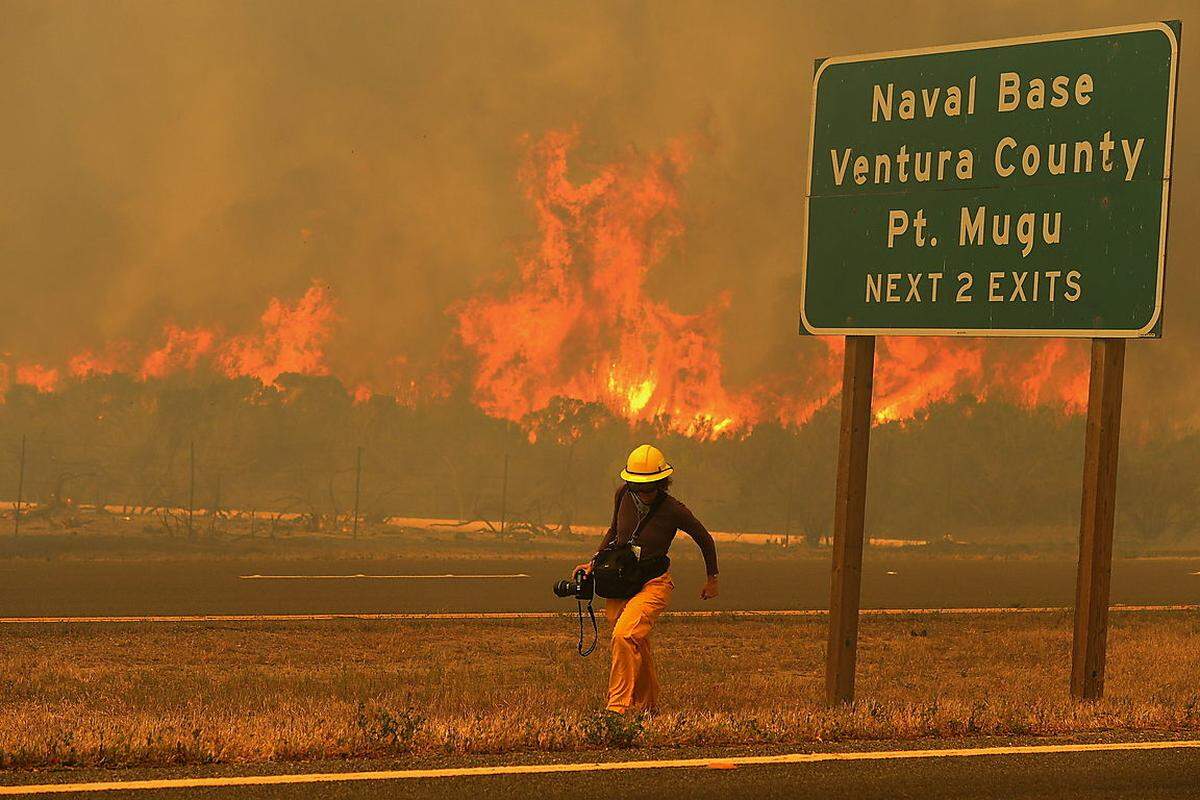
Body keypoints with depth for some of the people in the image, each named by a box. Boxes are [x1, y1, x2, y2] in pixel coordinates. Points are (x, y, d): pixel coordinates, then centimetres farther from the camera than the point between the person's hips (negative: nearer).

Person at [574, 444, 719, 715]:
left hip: (653, 584, -5)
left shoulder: (673, 510, -16)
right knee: (638, 647, 13)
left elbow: (705, 540, 2)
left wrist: (712, 579, 13)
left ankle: (618, 706, -27)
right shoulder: (623, 496, -4)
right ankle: (648, 704, 33)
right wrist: (595, 561, 7)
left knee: (625, 636, -27)